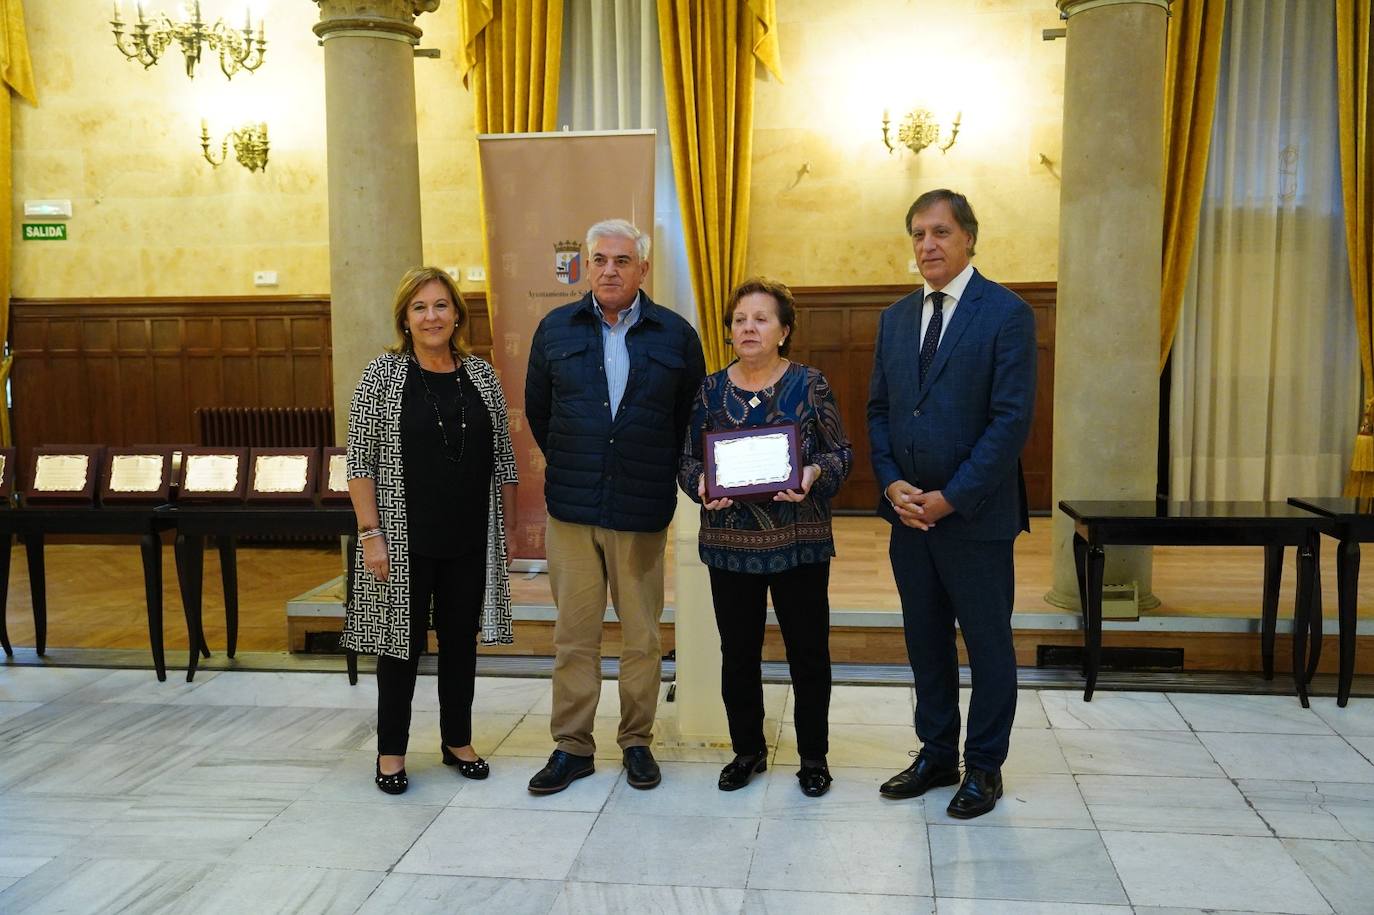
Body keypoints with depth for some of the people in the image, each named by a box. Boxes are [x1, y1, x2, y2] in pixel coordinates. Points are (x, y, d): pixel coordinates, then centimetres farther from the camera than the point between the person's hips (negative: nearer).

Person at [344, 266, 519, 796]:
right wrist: (370, 533, -12)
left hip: (470, 541, 3)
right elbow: (361, 461, -7)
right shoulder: (383, 374, -6)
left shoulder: (482, 375, 4)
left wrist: (506, 528, 6)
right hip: (405, 540, -3)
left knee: (461, 638, 13)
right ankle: (391, 752, 21)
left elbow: (502, 459, 8)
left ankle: (458, 741, 28)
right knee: (402, 641, 6)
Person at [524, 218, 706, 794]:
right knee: (573, 635, 6)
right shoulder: (555, 330, 5)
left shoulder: (676, 336, 1)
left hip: (643, 512, -1)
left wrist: (661, 476, 10)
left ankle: (637, 743, 22)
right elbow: (538, 411, 15)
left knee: (642, 637, 7)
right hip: (571, 510, 1)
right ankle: (571, 746, 18)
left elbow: (692, 420, 10)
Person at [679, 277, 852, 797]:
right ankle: (747, 750, 28)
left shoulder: (810, 384, -1)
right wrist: (701, 484, -14)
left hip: (799, 543, -2)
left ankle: (813, 757, 23)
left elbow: (841, 452, 0)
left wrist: (815, 473, -20)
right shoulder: (710, 389, 5)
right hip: (730, 544, 2)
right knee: (738, 653, 10)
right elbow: (687, 458, 7)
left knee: (808, 651, 6)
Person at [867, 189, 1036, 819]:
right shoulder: (896, 317, 10)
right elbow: (879, 409, 12)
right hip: (908, 512, 6)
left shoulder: (1007, 314, -8)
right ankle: (936, 755, 29)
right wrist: (892, 484, -4)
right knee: (926, 642, 14)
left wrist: (950, 497, -16)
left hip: (975, 514, -5)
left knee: (987, 643, 7)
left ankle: (983, 767, 22)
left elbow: (1012, 419, -14)